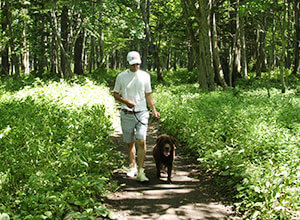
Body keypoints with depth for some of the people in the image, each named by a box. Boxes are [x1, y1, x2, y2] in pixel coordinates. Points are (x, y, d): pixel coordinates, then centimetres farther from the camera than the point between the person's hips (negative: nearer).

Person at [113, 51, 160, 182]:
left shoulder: (145, 76, 6)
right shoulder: (121, 76, 2)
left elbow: (148, 95, 14)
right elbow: (115, 94, 7)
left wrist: (154, 110, 7)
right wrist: (126, 102, -10)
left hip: (141, 113, 0)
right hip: (127, 114, 0)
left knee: (141, 141, -13)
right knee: (130, 143, 10)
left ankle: (140, 172, -11)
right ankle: (132, 167, 29)